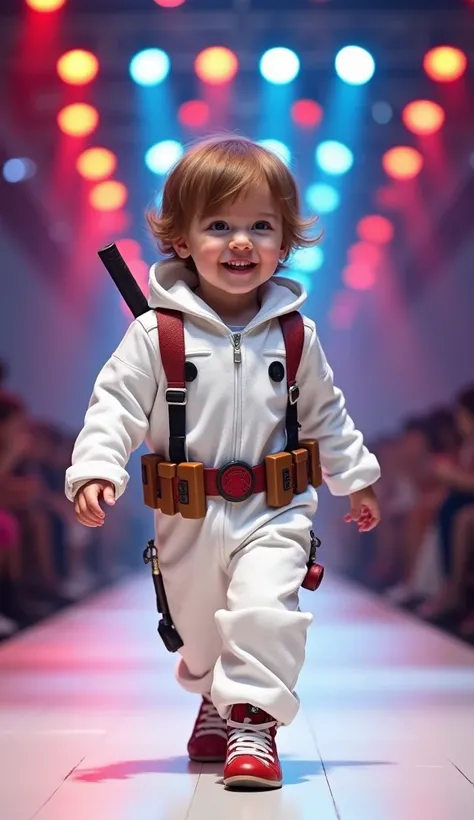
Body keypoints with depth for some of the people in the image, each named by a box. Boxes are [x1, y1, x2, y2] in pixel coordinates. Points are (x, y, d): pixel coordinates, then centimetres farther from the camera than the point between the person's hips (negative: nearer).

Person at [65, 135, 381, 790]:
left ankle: (253, 721, -12)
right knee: (199, 628, 17)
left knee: (265, 611, -23)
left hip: (274, 512, 0)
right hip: (188, 517, 1)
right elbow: (116, 403, -8)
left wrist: (355, 478, 18)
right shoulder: (157, 331, -9)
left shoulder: (294, 335, 0)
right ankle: (218, 701, 44)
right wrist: (96, 467, -22)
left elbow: (325, 414, 12)